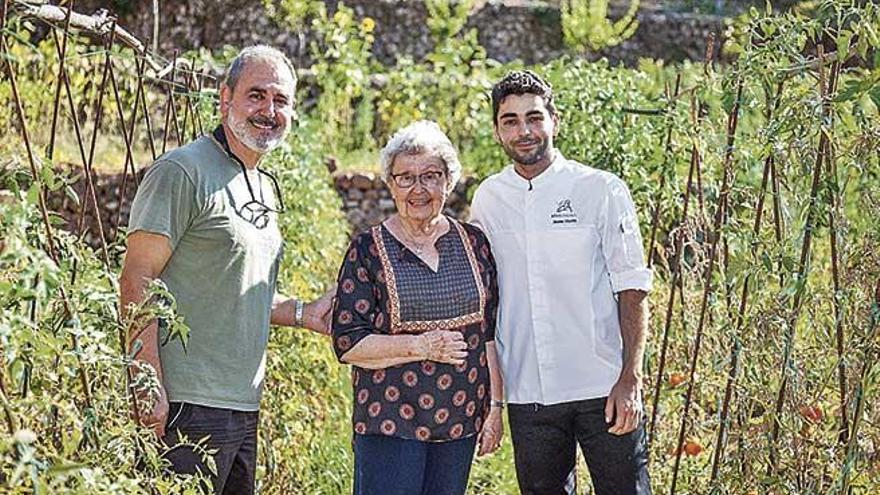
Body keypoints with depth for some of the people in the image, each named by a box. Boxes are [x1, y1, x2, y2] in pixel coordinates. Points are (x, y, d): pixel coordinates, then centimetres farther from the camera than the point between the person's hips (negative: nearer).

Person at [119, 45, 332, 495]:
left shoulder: (265, 188, 19)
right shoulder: (182, 171, -9)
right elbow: (137, 281, -15)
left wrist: (303, 314, 15)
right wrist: (150, 387, -21)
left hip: (244, 407, 9)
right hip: (187, 407, -9)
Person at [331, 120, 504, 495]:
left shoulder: (472, 243, 8)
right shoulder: (368, 250, -3)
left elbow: (490, 332, 11)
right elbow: (346, 343, -8)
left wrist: (495, 407, 7)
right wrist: (421, 346, -17)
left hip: (461, 420, 4)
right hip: (389, 421, -4)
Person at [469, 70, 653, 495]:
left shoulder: (602, 190, -3)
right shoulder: (488, 199, 8)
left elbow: (632, 289, -3)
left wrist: (630, 379, -11)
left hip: (603, 392, -3)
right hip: (527, 395, 3)